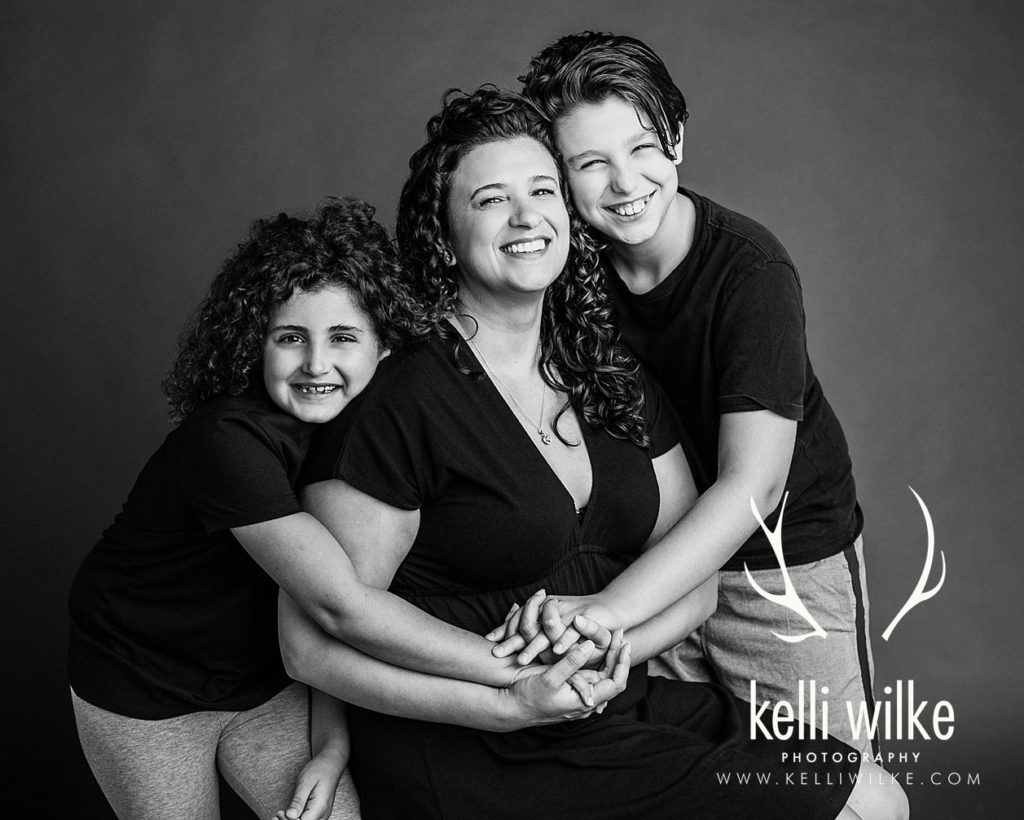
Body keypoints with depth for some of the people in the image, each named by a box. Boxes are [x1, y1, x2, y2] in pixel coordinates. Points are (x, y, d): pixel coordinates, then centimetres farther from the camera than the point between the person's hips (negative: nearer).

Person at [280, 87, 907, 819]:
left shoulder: (615, 380, 6)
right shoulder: (398, 404, -14)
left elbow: (694, 580, 6)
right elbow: (315, 644, -15)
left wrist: (606, 642, -14)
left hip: (625, 708, 7)